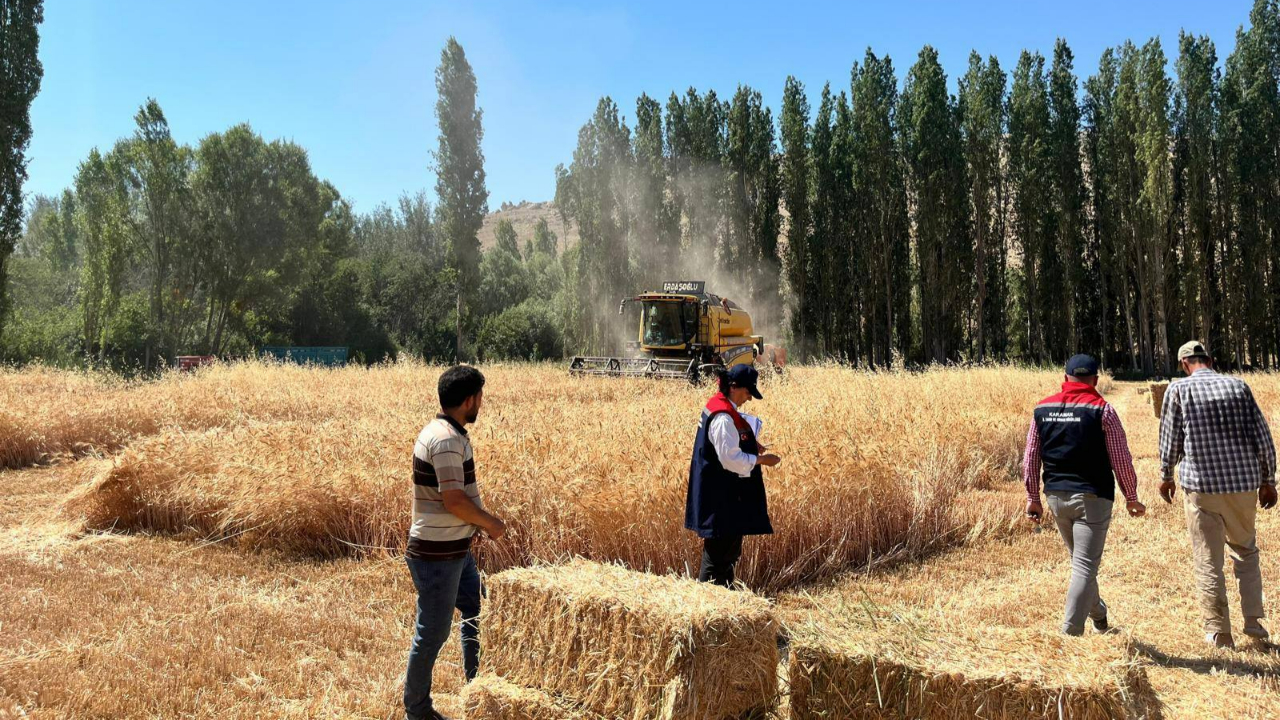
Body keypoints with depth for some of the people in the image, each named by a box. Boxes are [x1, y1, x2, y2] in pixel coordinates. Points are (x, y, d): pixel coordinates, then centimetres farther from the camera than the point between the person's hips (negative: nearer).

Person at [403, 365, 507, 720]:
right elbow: (454, 500, -27)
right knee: (432, 634, 3)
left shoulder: (445, 431, 9)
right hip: (437, 555, -10)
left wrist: (482, 523, 10)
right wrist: (492, 523, -12)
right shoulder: (447, 439, -22)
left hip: (455, 549, 10)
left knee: (476, 612, 22)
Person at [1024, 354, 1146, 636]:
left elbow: (1030, 458, 7)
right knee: (1085, 566, -3)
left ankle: (1099, 615, 40)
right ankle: (1070, 632, -7)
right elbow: (1121, 459, -5)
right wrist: (1131, 498, 6)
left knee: (1081, 561, 23)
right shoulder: (1102, 410, -8)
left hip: (1056, 496, 5)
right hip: (1092, 496, -5)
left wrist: (1033, 499, 14)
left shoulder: (1043, 409, 4)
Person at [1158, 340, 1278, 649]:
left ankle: (1219, 633, 9)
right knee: (1246, 551, 22)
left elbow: (1170, 439, 0)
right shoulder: (1239, 386, 3)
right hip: (1244, 484, 3)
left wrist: (1166, 476, 15)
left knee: (1208, 561, 5)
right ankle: (1254, 622, 21)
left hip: (1201, 485, -3)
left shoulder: (1178, 389, -3)